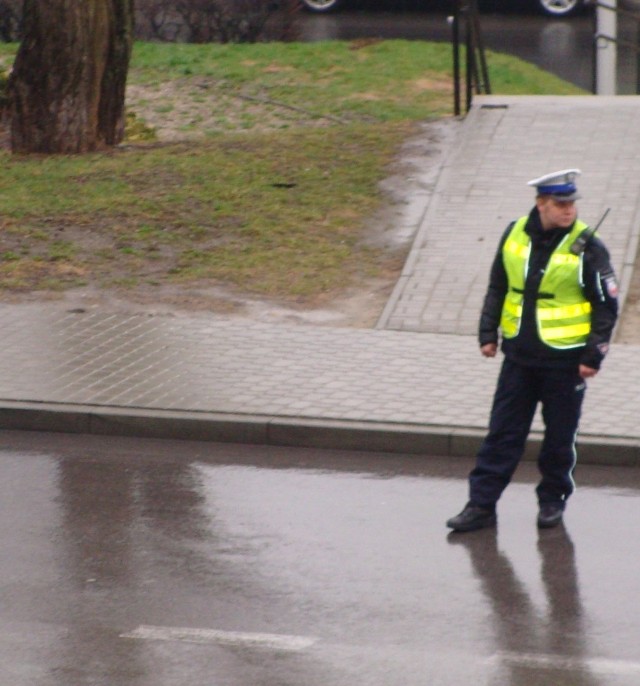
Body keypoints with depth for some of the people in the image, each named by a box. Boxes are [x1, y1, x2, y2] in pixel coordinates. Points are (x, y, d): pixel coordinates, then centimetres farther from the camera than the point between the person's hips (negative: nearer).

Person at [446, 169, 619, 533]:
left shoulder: (587, 247, -11)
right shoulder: (515, 236, 1)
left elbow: (607, 306, -6)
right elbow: (497, 288, 14)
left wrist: (594, 356, -10)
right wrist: (488, 333, 9)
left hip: (565, 360, -3)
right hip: (519, 355, 3)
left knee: (559, 436, 8)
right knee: (503, 433, 5)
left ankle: (553, 500, 25)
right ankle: (482, 505, 9)